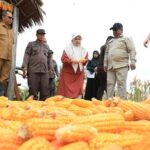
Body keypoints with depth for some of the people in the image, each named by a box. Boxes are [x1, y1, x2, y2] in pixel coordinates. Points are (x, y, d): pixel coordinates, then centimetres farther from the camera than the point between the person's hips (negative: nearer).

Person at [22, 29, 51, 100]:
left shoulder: (47, 46, 22)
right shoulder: (31, 44, 12)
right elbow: (26, 56, 2)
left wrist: (50, 69, 18)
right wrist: (24, 67, -10)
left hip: (45, 71, 3)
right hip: (33, 71, -3)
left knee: (45, 92, -2)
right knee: (33, 92, -5)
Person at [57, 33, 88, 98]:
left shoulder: (83, 50, 11)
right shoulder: (68, 48, -2)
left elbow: (86, 60, 6)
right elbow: (63, 59, -12)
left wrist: (83, 61, -17)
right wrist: (72, 61, -24)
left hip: (79, 73, 4)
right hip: (68, 73, -4)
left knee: (78, 90, 4)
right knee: (66, 90, -2)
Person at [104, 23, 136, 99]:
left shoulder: (126, 39, 9)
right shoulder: (110, 41, 26)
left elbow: (132, 50, -1)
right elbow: (106, 53, 25)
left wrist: (132, 61, -13)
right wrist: (105, 64, 16)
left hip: (122, 65, -6)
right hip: (110, 66, 6)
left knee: (121, 83, -11)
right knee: (110, 84, 0)